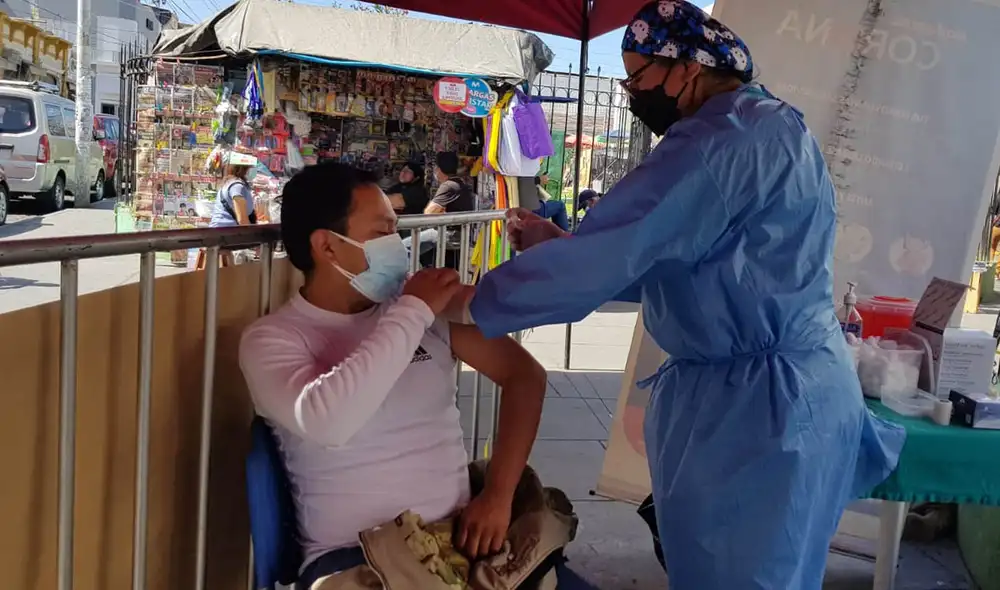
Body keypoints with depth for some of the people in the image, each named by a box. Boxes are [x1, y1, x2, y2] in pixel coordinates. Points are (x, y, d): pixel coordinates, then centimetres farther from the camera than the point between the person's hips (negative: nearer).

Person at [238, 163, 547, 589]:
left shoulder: (429, 305, 5)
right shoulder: (271, 338, -6)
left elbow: (524, 374, 5)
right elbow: (325, 424, -25)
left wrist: (498, 493, -5)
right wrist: (412, 313, -18)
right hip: (351, 554, -3)